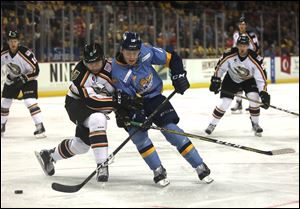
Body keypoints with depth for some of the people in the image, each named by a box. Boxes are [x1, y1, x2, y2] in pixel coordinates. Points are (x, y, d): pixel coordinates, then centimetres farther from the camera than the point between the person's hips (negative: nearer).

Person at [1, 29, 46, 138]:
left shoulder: (25, 53, -30)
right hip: (11, 79, 6)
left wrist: (23, 78, -31)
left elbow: (35, 71, -26)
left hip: (28, 79, -6)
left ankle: (40, 127, -20)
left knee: (30, 101, -22)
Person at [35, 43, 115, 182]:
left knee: (82, 142, 15)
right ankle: (102, 166, -35)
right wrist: (115, 103, -37)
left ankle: (48, 156, 40)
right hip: (76, 104, -7)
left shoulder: (109, 67, -13)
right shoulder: (81, 72, -28)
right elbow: (92, 101, -34)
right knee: (97, 120, -35)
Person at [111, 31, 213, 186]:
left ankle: (200, 167, -4)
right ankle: (158, 171, -8)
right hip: (132, 102, -1)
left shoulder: (147, 52, -19)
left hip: (154, 97, 1)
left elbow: (172, 58, -5)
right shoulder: (117, 72, -26)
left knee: (171, 129, -9)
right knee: (138, 135, -21)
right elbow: (125, 99, -26)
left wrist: (179, 76, -12)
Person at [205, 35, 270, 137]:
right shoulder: (229, 56, -27)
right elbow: (220, 67, -9)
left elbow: (261, 78, -28)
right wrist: (215, 80, -12)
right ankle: (212, 124, 12)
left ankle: (255, 124, 1)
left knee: (254, 98, -21)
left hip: (249, 80, 0)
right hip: (231, 79, 0)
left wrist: (264, 94, -36)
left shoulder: (254, 59, -30)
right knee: (224, 103, -8)